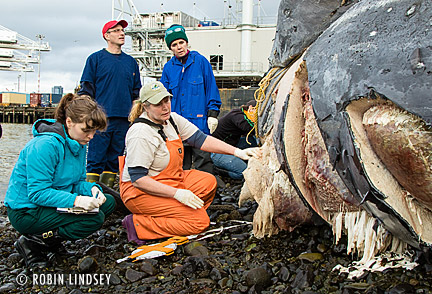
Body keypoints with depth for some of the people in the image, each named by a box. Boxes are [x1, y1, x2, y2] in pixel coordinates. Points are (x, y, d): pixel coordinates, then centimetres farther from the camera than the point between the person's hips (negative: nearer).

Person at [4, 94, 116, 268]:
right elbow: (37, 193, -26)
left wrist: (91, 188, -14)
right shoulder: (45, 145, -24)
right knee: (94, 218, -23)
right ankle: (33, 243, -10)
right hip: (26, 211, -9)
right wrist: (75, 200, -36)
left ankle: (52, 238, 5)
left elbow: (77, 181, 8)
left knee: (108, 202, 3)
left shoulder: (78, 143, 3)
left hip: (52, 203, 9)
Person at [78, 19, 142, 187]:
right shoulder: (96, 59, 5)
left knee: (114, 159, 7)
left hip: (124, 118, 4)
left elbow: (136, 92, 21)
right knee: (96, 159, -6)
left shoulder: (130, 61, 17)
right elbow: (86, 89, 2)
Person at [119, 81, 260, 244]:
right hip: (140, 192, -9)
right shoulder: (141, 133, -25)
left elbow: (200, 139, 1)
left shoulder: (172, 119, 1)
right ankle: (138, 224, -13)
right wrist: (177, 193, -31)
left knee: (208, 181, 3)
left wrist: (237, 151, -9)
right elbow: (137, 178, -26)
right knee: (200, 220, -17)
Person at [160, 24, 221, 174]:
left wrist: (213, 113, -3)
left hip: (199, 121, -3)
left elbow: (211, 87, 2)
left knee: (203, 158, -4)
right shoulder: (168, 67, 10)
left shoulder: (200, 61, 1)